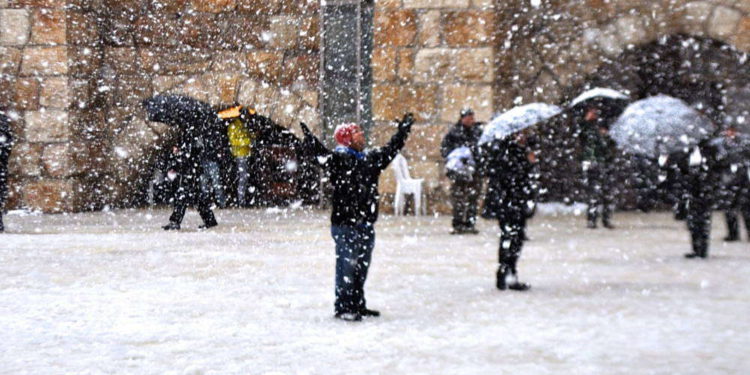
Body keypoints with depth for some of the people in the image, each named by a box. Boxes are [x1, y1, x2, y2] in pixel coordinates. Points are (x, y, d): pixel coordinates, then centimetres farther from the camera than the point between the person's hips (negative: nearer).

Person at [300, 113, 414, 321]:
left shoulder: (370, 158, 14)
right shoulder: (338, 159, -9)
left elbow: (390, 150, 28)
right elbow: (320, 153, -26)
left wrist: (403, 131, 35)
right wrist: (309, 140, -44)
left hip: (366, 223, 8)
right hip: (345, 224, -8)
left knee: (362, 266, 15)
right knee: (347, 265, -6)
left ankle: (358, 304, 25)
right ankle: (343, 307, 0)